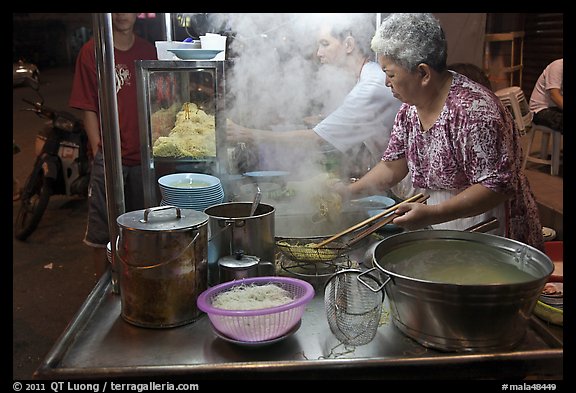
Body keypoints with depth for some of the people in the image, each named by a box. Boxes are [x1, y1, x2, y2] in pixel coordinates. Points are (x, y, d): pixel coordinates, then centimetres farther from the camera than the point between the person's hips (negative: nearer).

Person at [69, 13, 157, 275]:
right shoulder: (93, 50, -1)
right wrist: (98, 149, -11)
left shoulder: (148, 51, 9)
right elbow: (89, 108, -2)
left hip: (143, 156, 4)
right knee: (103, 230, 3)